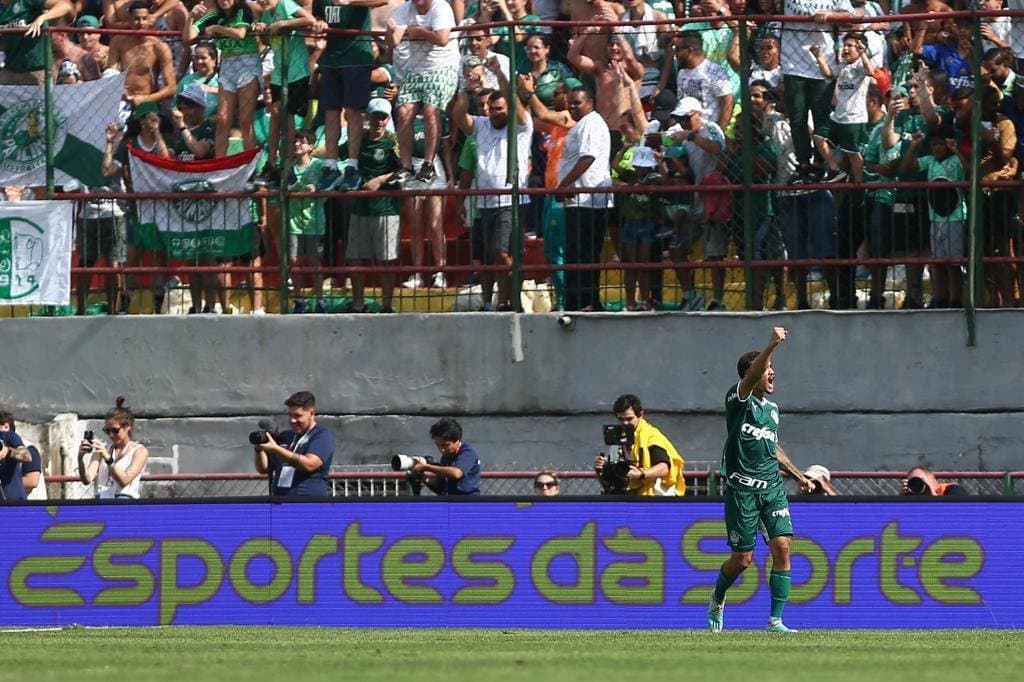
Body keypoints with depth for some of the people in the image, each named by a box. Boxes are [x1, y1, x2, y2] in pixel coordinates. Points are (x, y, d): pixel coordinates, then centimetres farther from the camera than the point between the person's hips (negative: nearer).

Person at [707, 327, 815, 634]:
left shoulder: (772, 408, 15)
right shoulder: (739, 399, -6)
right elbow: (751, 376, -28)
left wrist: (798, 475, 25)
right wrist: (772, 344, -42)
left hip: (772, 487, 5)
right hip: (742, 489, -5)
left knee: (782, 546, -11)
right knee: (742, 558, 1)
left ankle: (775, 620, -7)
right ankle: (717, 600, 32)